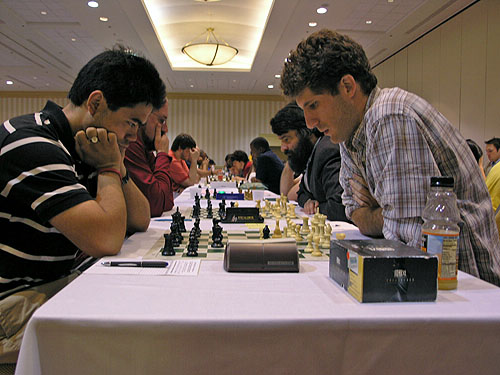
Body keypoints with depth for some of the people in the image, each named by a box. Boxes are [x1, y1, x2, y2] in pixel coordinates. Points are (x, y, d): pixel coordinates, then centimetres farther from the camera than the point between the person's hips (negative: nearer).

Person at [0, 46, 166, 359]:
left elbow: (141, 221, 11)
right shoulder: (32, 146, -21)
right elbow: (105, 240, -31)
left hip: (62, 285, 9)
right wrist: (108, 168, -15)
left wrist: (117, 167, -5)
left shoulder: (75, 151, 7)